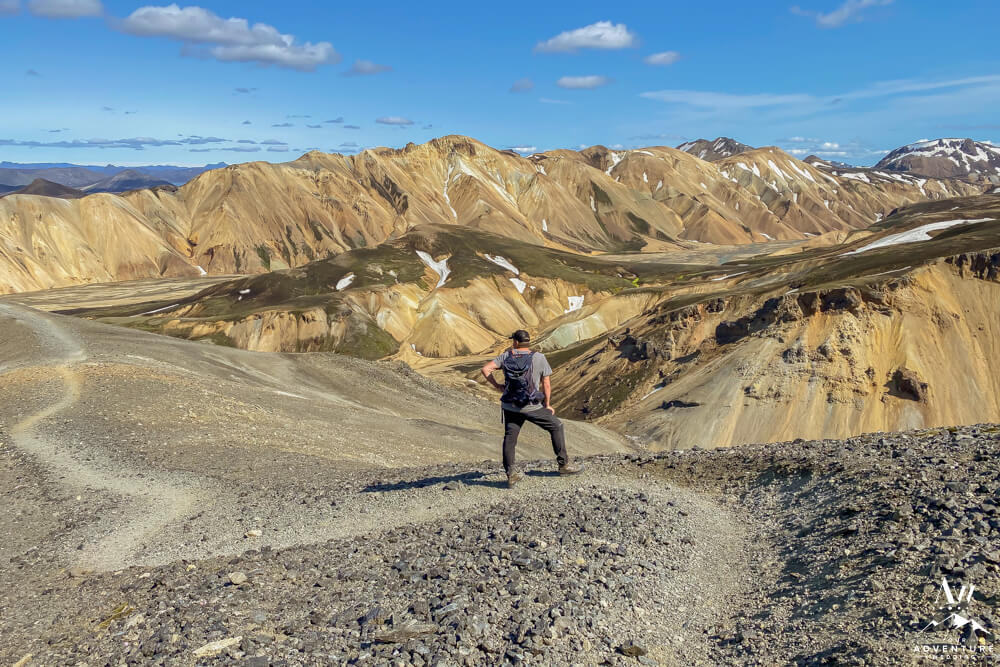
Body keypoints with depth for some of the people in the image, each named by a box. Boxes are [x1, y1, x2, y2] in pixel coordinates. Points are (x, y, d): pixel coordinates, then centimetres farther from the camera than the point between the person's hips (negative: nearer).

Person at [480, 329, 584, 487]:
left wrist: (496, 385, 8)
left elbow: (486, 369, -3)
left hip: (510, 406, 3)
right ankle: (564, 465, 19)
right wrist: (547, 405, 9)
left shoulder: (506, 356, 2)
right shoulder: (539, 358, -5)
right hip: (532, 407, -2)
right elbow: (546, 384, -2)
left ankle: (511, 474, 5)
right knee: (556, 427, 14)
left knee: (509, 437, 12)